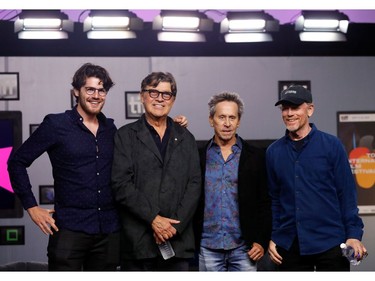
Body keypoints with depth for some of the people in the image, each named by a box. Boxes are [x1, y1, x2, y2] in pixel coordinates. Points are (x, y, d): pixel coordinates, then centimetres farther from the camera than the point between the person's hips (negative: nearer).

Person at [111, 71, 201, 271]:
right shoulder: (125, 136, 5)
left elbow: (194, 184, 6)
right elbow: (121, 184, -5)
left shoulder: (186, 138, 14)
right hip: (137, 242, -2)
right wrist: (153, 219, -13)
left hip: (178, 240, 3)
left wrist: (175, 225, -7)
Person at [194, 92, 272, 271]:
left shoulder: (256, 157, 4)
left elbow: (265, 203, 4)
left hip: (243, 248, -1)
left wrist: (262, 242, -3)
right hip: (208, 248, 1)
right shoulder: (199, 157, 6)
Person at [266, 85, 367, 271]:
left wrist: (354, 234, -8)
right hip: (290, 246, 3)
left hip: (330, 243, -2)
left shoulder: (331, 145, -2)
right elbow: (274, 198, 10)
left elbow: (347, 194, -2)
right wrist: (272, 237, 5)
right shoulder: (274, 152, 6)